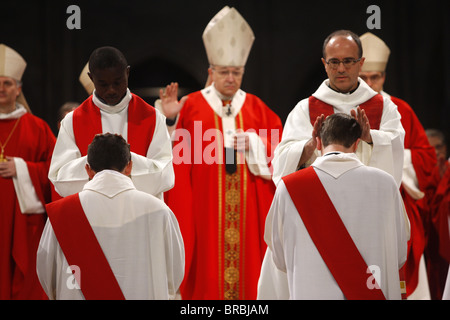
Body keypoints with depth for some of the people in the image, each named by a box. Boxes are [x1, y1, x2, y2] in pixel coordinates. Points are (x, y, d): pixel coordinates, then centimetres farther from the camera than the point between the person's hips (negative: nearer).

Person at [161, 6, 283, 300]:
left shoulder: (257, 108, 11)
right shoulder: (191, 107, 3)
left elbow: (276, 154, 5)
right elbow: (176, 156, -6)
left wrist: (253, 144, -12)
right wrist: (170, 118, -19)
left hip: (248, 211, 2)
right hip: (205, 212, -2)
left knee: (247, 269, 2)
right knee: (209, 273, -3)